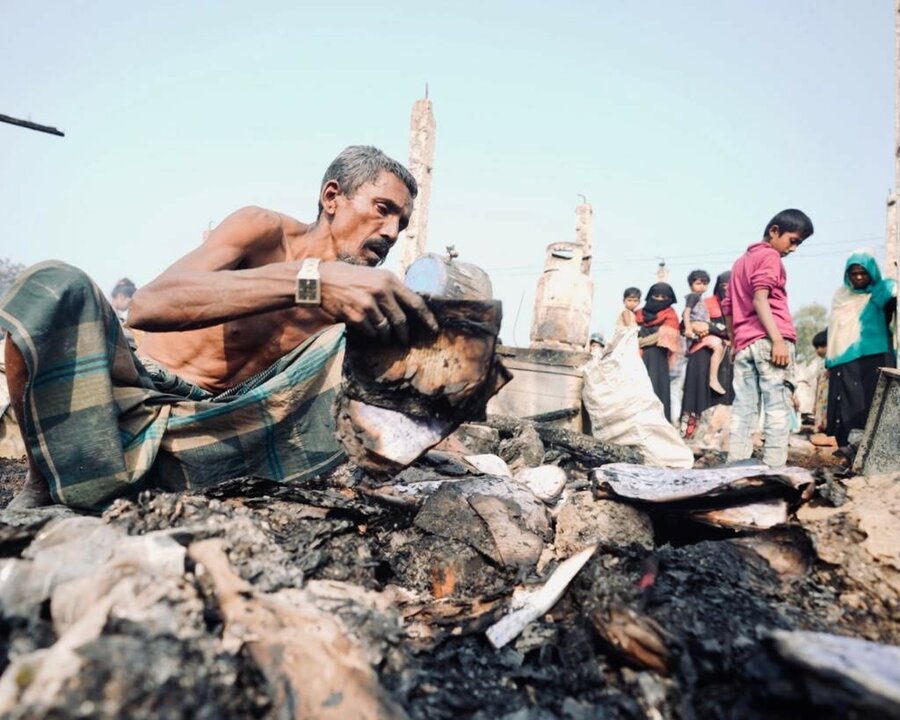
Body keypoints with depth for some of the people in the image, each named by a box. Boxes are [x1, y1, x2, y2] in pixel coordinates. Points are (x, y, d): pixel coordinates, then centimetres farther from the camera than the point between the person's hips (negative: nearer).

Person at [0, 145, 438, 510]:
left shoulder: (355, 298, 3)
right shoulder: (265, 231, -9)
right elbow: (148, 305, -26)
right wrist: (313, 279, -37)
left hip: (210, 440, 2)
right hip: (133, 412, -1)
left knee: (354, 342, -12)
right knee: (54, 285, -27)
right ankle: (43, 487, -8)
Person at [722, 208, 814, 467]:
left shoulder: (740, 261, 25)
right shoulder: (769, 256, 1)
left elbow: (728, 307, 24)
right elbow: (760, 299, -13)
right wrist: (778, 339, -19)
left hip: (744, 344, 8)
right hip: (768, 341, -7)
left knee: (743, 410, 4)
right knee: (779, 408, -8)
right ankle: (774, 470, -13)